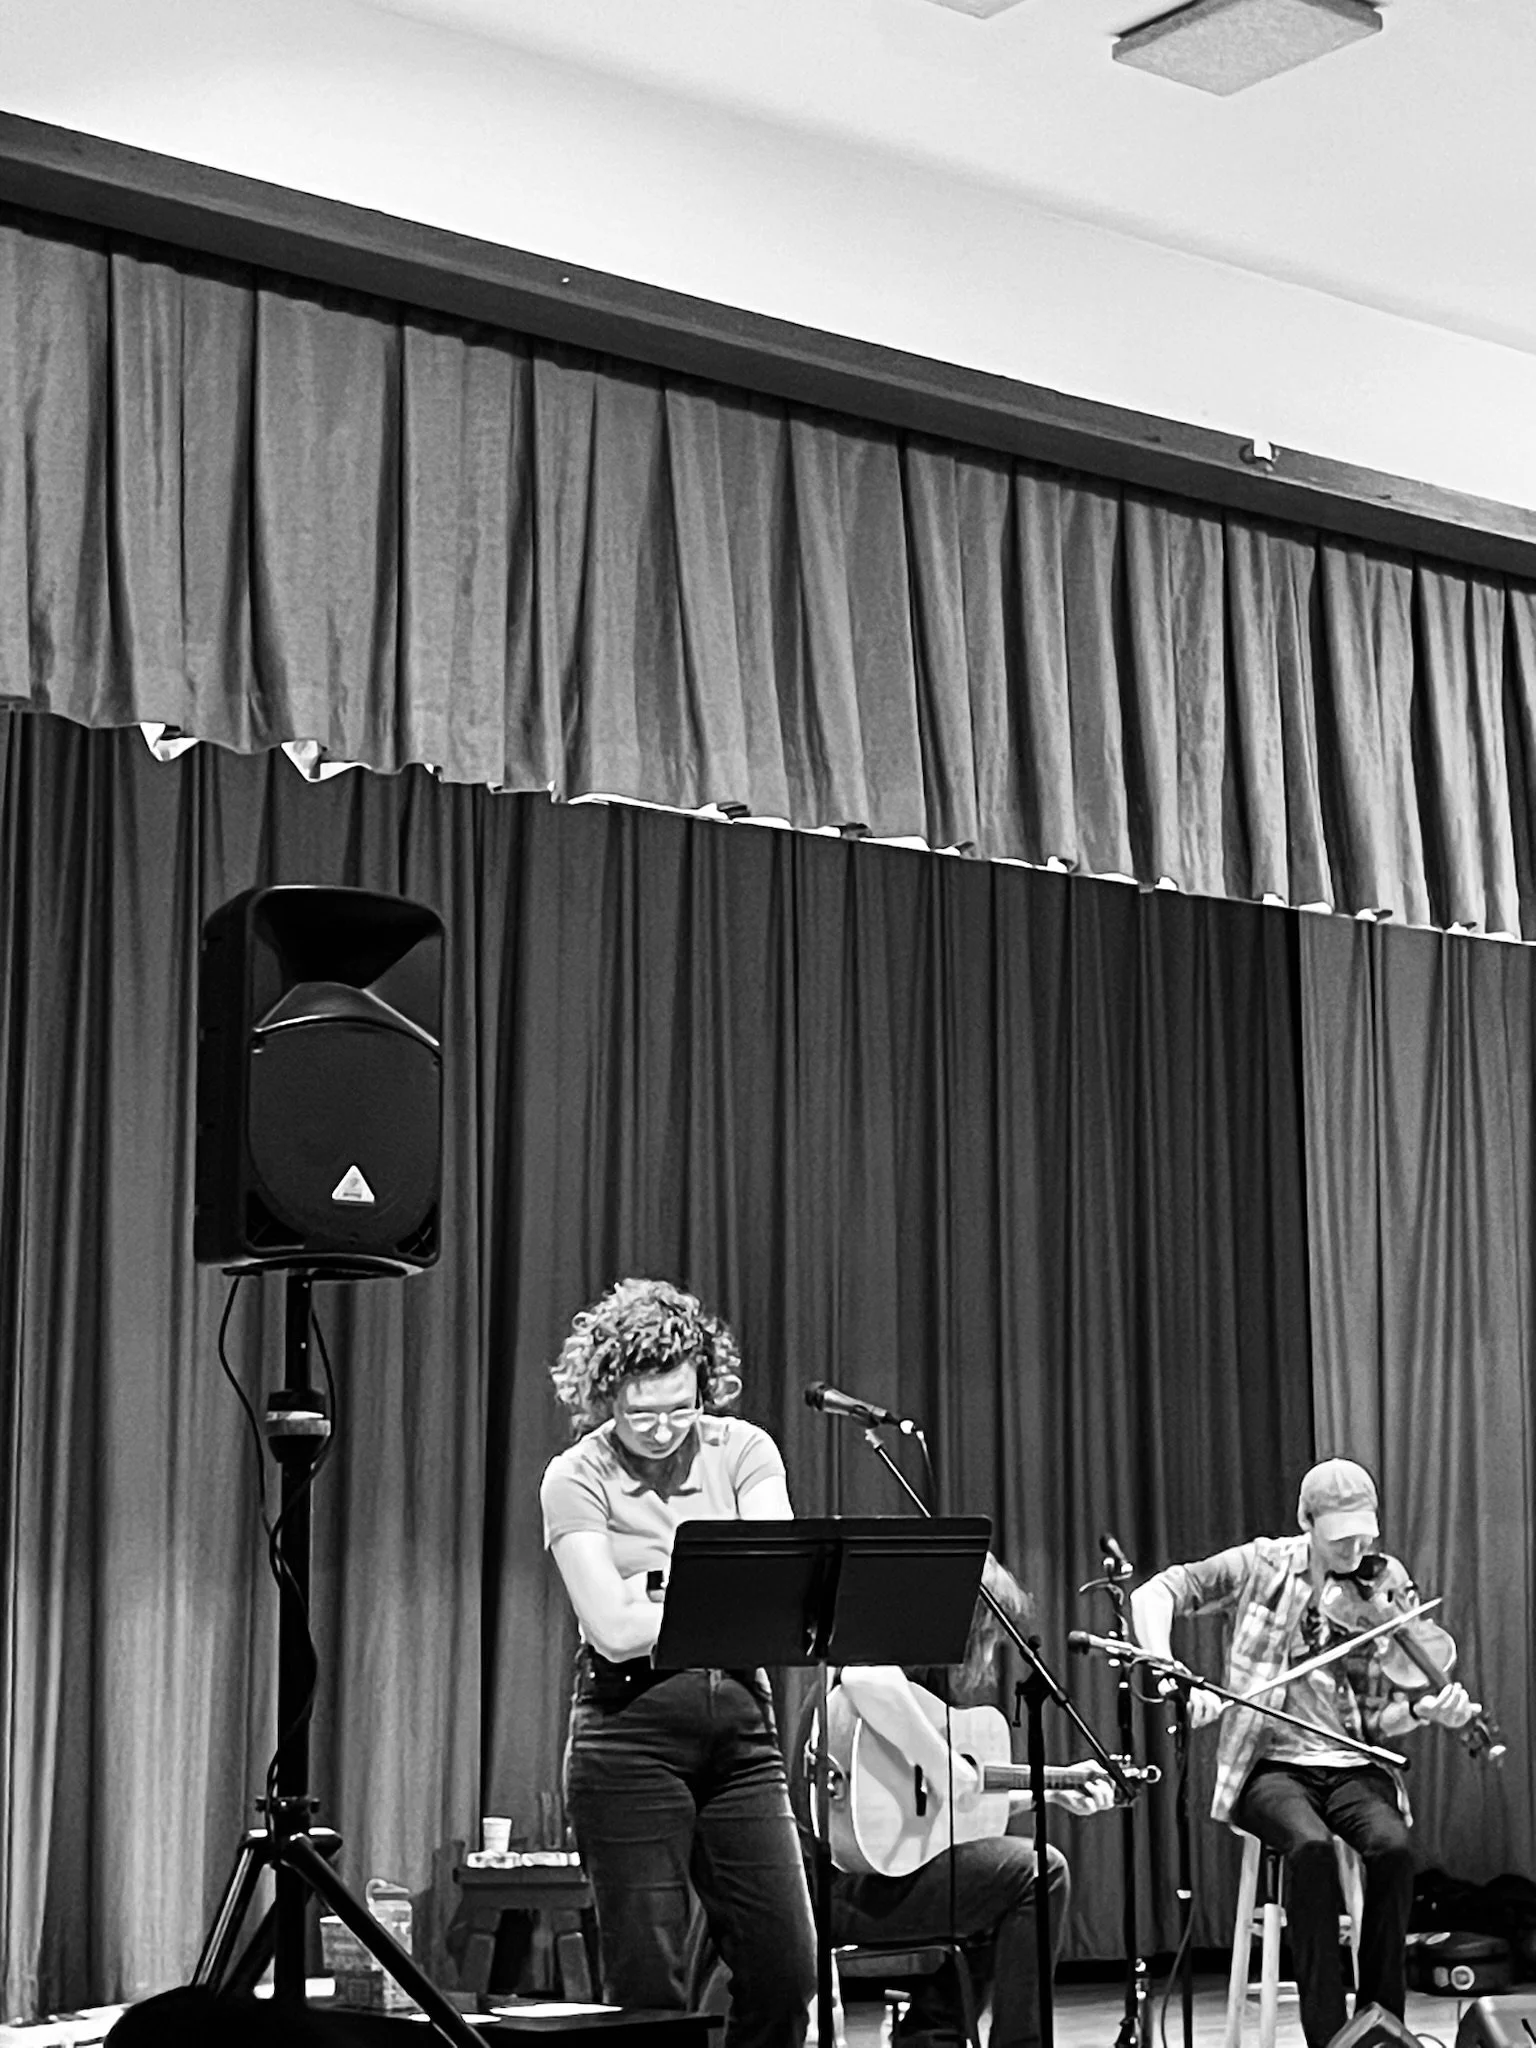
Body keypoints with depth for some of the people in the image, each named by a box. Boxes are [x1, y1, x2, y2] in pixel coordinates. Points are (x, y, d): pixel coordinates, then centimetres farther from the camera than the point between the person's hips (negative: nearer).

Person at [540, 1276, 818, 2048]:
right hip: (631, 1730, -3)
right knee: (648, 1983, -1)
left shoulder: (742, 1451, 5)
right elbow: (614, 1630, -14)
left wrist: (662, 1593, -10)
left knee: (784, 1967, -1)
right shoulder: (576, 1478, -3)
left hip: (741, 1723, 3)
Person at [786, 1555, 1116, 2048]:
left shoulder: (935, 1679, 20)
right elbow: (865, 1679, -38)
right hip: (848, 1881, -11)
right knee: (1040, 1869, -7)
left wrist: (1054, 1792, 25)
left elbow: (973, 1803, 27)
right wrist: (940, 1762, -29)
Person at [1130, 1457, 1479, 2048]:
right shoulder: (1262, 1565, 0)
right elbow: (1154, 1595, -5)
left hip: (1353, 1770, 2)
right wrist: (1174, 1679, -21)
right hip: (1272, 1766, -2)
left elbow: (1376, 1725, 5)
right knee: (1311, 1847, -34)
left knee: (1393, 1847, -30)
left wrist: (1423, 1710, -18)